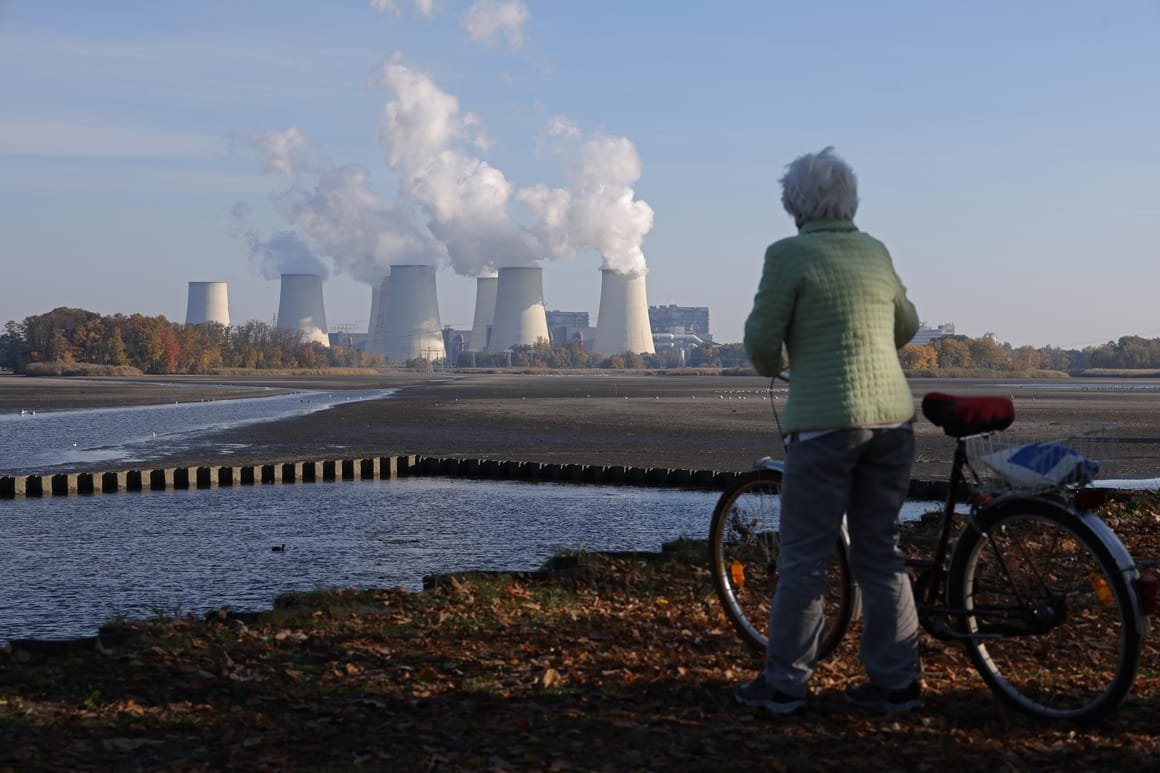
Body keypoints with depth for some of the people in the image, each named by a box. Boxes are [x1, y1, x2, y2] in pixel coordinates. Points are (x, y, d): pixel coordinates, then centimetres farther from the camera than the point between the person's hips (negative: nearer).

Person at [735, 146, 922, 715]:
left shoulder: (789, 254, -7)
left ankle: (783, 683, 9)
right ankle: (895, 683, 15)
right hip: (892, 417, 6)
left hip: (824, 421, -6)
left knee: (804, 558, 3)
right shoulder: (875, 251, 12)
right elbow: (906, 326, 26)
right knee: (880, 555, 12)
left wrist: (772, 366, 15)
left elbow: (761, 339, -7)